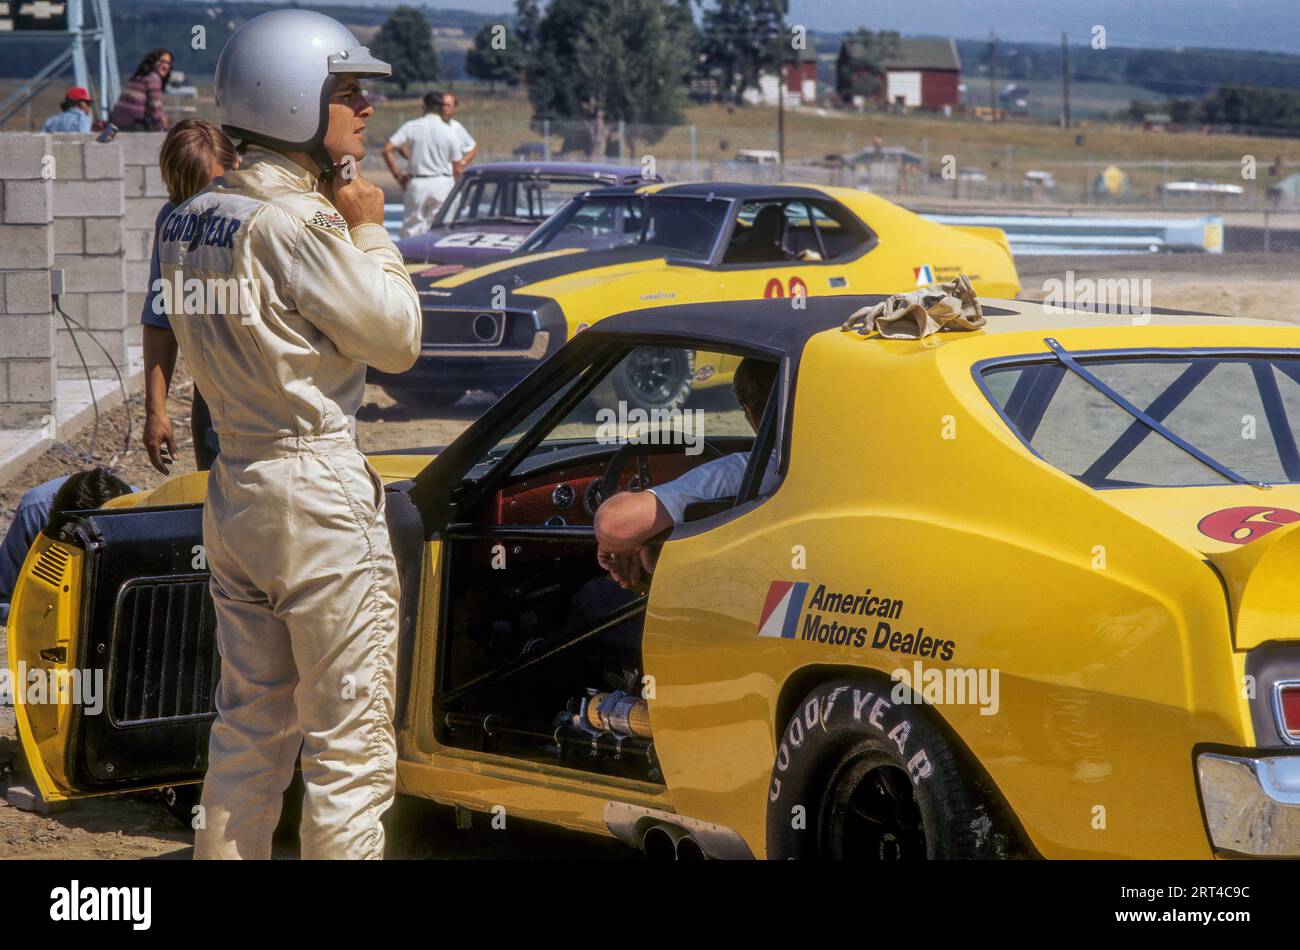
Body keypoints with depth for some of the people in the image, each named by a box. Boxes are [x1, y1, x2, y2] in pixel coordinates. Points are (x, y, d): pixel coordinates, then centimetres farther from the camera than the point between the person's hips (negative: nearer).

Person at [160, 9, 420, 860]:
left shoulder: (189, 222, 8)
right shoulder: (299, 223, -18)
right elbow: (397, 338, -10)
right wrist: (369, 229, 0)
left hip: (234, 486, 8)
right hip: (320, 489, -8)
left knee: (251, 727, 16)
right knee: (350, 745, -1)